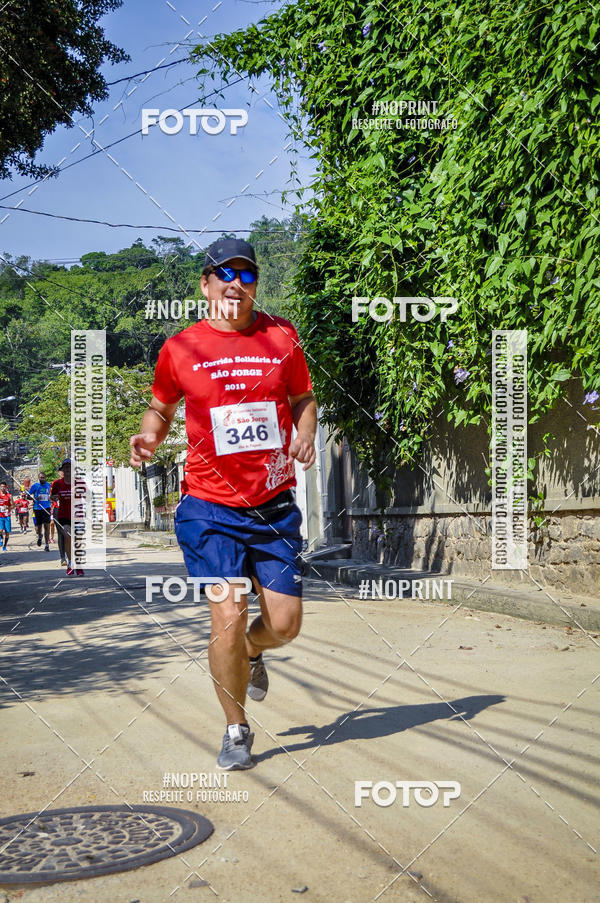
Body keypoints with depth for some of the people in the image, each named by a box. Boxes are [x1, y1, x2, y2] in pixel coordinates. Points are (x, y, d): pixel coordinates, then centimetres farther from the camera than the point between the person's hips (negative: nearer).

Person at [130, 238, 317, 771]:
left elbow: (304, 397, 16)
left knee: (285, 623, 1)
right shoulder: (180, 349, 0)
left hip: (275, 506, 2)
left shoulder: (281, 337, 3)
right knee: (228, 617, -10)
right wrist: (150, 435, -8)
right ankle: (237, 730, 13)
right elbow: (161, 407, 14)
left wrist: (306, 435, -4)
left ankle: (252, 652, 40)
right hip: (210, 507, -2)